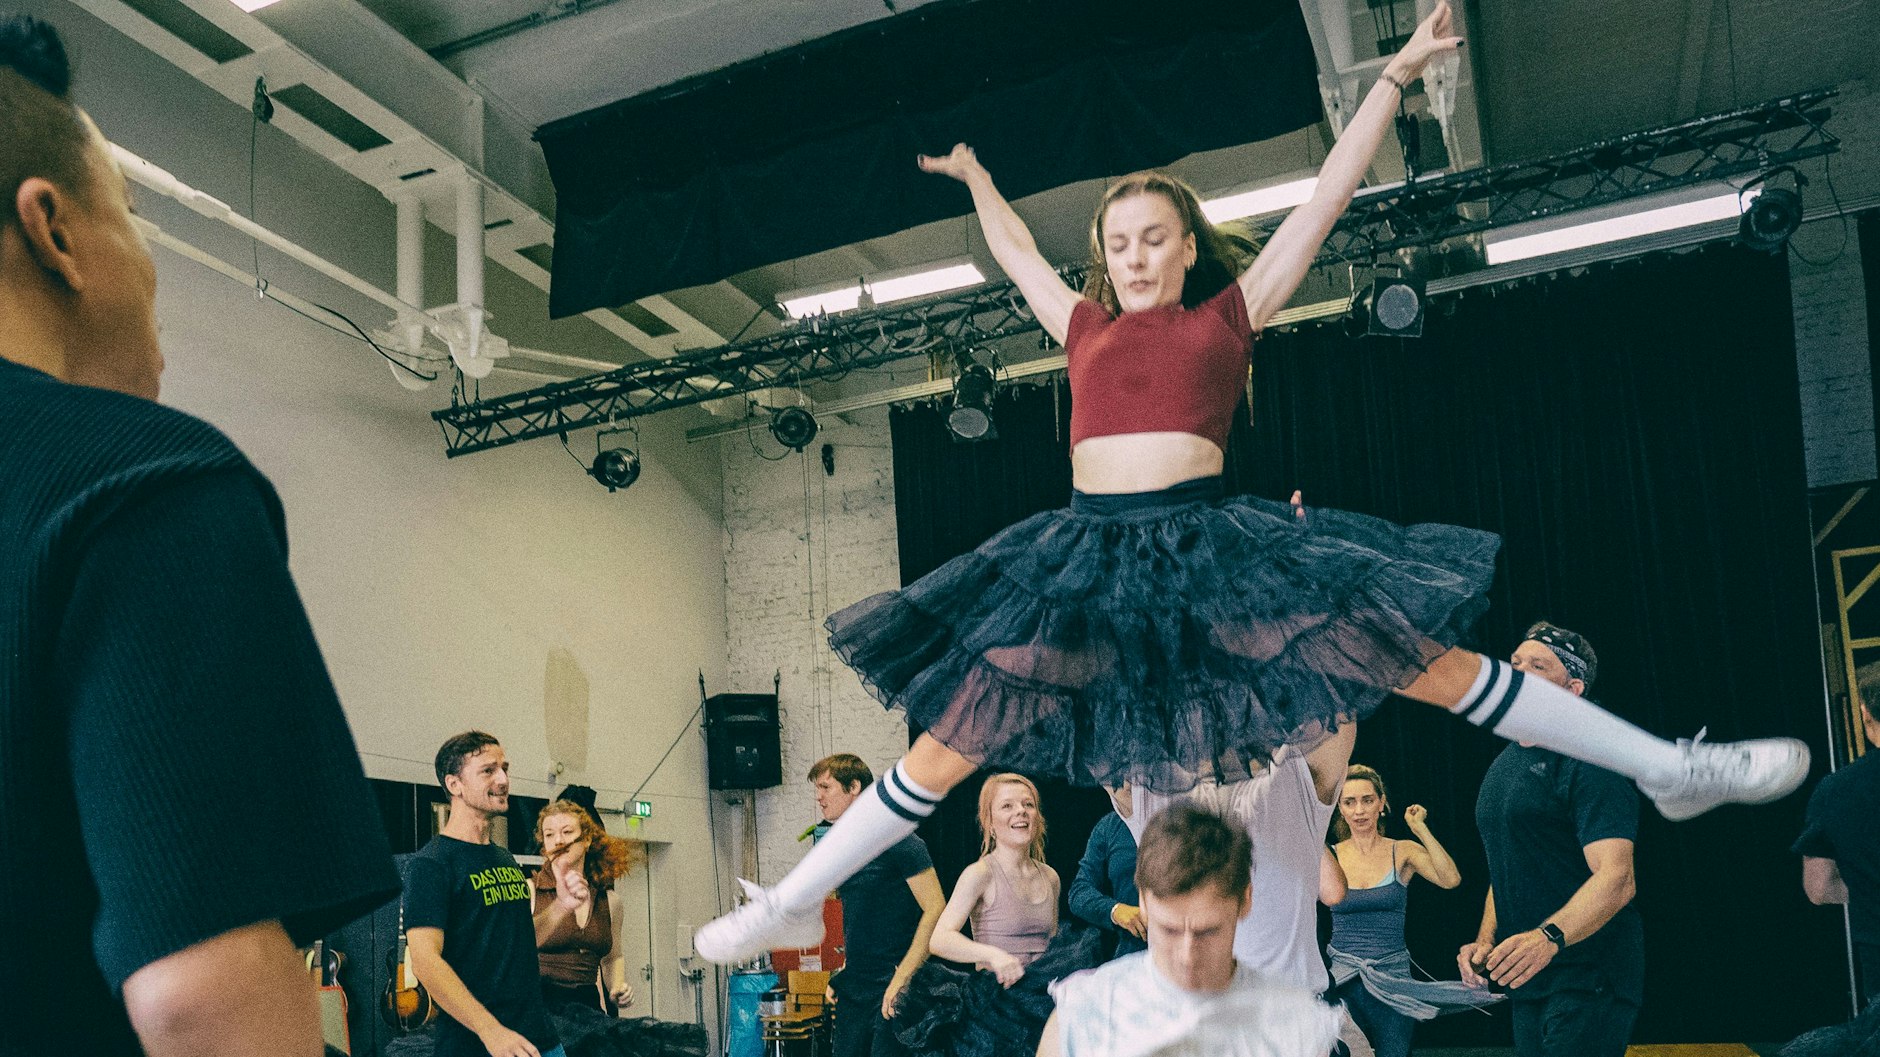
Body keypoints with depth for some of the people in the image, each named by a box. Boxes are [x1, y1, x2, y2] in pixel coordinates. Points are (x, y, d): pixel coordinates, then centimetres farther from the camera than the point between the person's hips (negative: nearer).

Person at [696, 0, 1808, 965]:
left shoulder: (1230, 313, 11)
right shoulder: (1087, 328, 17)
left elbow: (1329, 195, 13)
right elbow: (1018, 253, 35)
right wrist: (974, 175, 47)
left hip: (1209, 540, -2)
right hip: (1091, 551, 2)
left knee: (1426, 659, -2)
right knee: (950, 745, 2)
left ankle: (1674, 768, 9)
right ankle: (794, 903, 11)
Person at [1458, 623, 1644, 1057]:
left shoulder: (1587, 763, -13)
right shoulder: (1503, 765, 14)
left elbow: (1615, 878, -23)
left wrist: (1548, 937, -37)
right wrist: (1486, 940, 7)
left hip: (1588, 979, -8)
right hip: (1528, 982, 8)